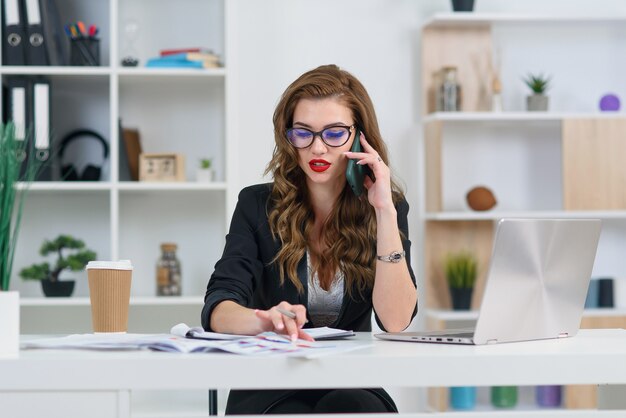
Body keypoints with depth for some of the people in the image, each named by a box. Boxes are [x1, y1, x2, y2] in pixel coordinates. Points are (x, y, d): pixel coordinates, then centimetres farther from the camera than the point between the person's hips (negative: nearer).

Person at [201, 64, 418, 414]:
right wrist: (265, 320, -38)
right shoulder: (258, 206, 0)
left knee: (347, 407, -34)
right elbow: (217, 308, -14)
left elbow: (395, 321, -11)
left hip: (352, 387, 1)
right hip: (270, 389, -1)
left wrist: (384, 211, -16)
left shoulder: (388, 208, 2)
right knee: (292, 412, -35)